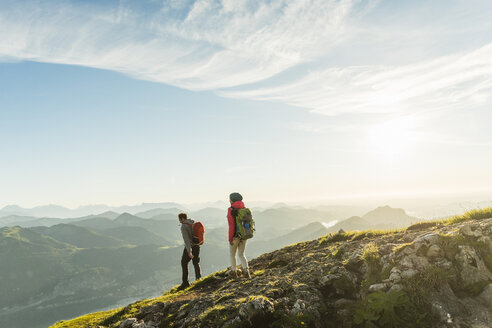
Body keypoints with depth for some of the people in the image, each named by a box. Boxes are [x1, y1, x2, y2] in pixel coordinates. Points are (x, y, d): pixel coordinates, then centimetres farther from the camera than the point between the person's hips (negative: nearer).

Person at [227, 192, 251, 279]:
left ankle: (235, 272, 26)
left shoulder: (231, 210, -16)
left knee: (232, 254, 18)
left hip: (235, 236, -5)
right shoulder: (244, 209, 2)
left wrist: (230, 239, -14)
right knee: (241, 254, 15)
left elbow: (231, 225, -20)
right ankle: (246, 271, -6)